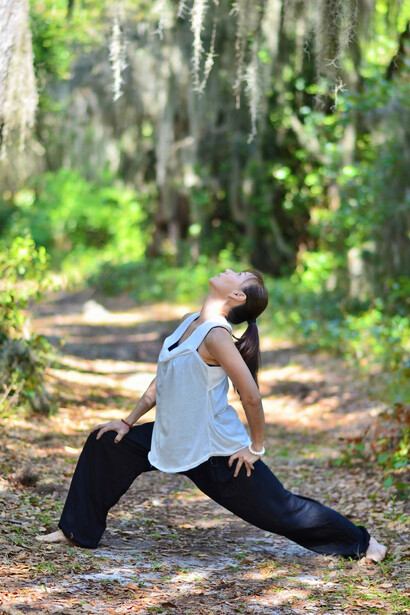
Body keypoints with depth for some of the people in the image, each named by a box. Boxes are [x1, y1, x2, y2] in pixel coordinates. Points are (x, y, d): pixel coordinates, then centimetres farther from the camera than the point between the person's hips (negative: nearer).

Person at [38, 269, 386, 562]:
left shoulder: (216, 335, -24)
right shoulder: (191, 323, 3)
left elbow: (251, 395, -25)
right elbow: (163, 380, 15)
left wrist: (256, 448, -15)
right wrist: (129, 421, 15)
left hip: (218, 452, -9)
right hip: (175, 440, 9)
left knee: (279, 509, 1)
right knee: (105, 444, 8)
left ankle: (360, 542, 20)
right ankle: (77, 529, 21)